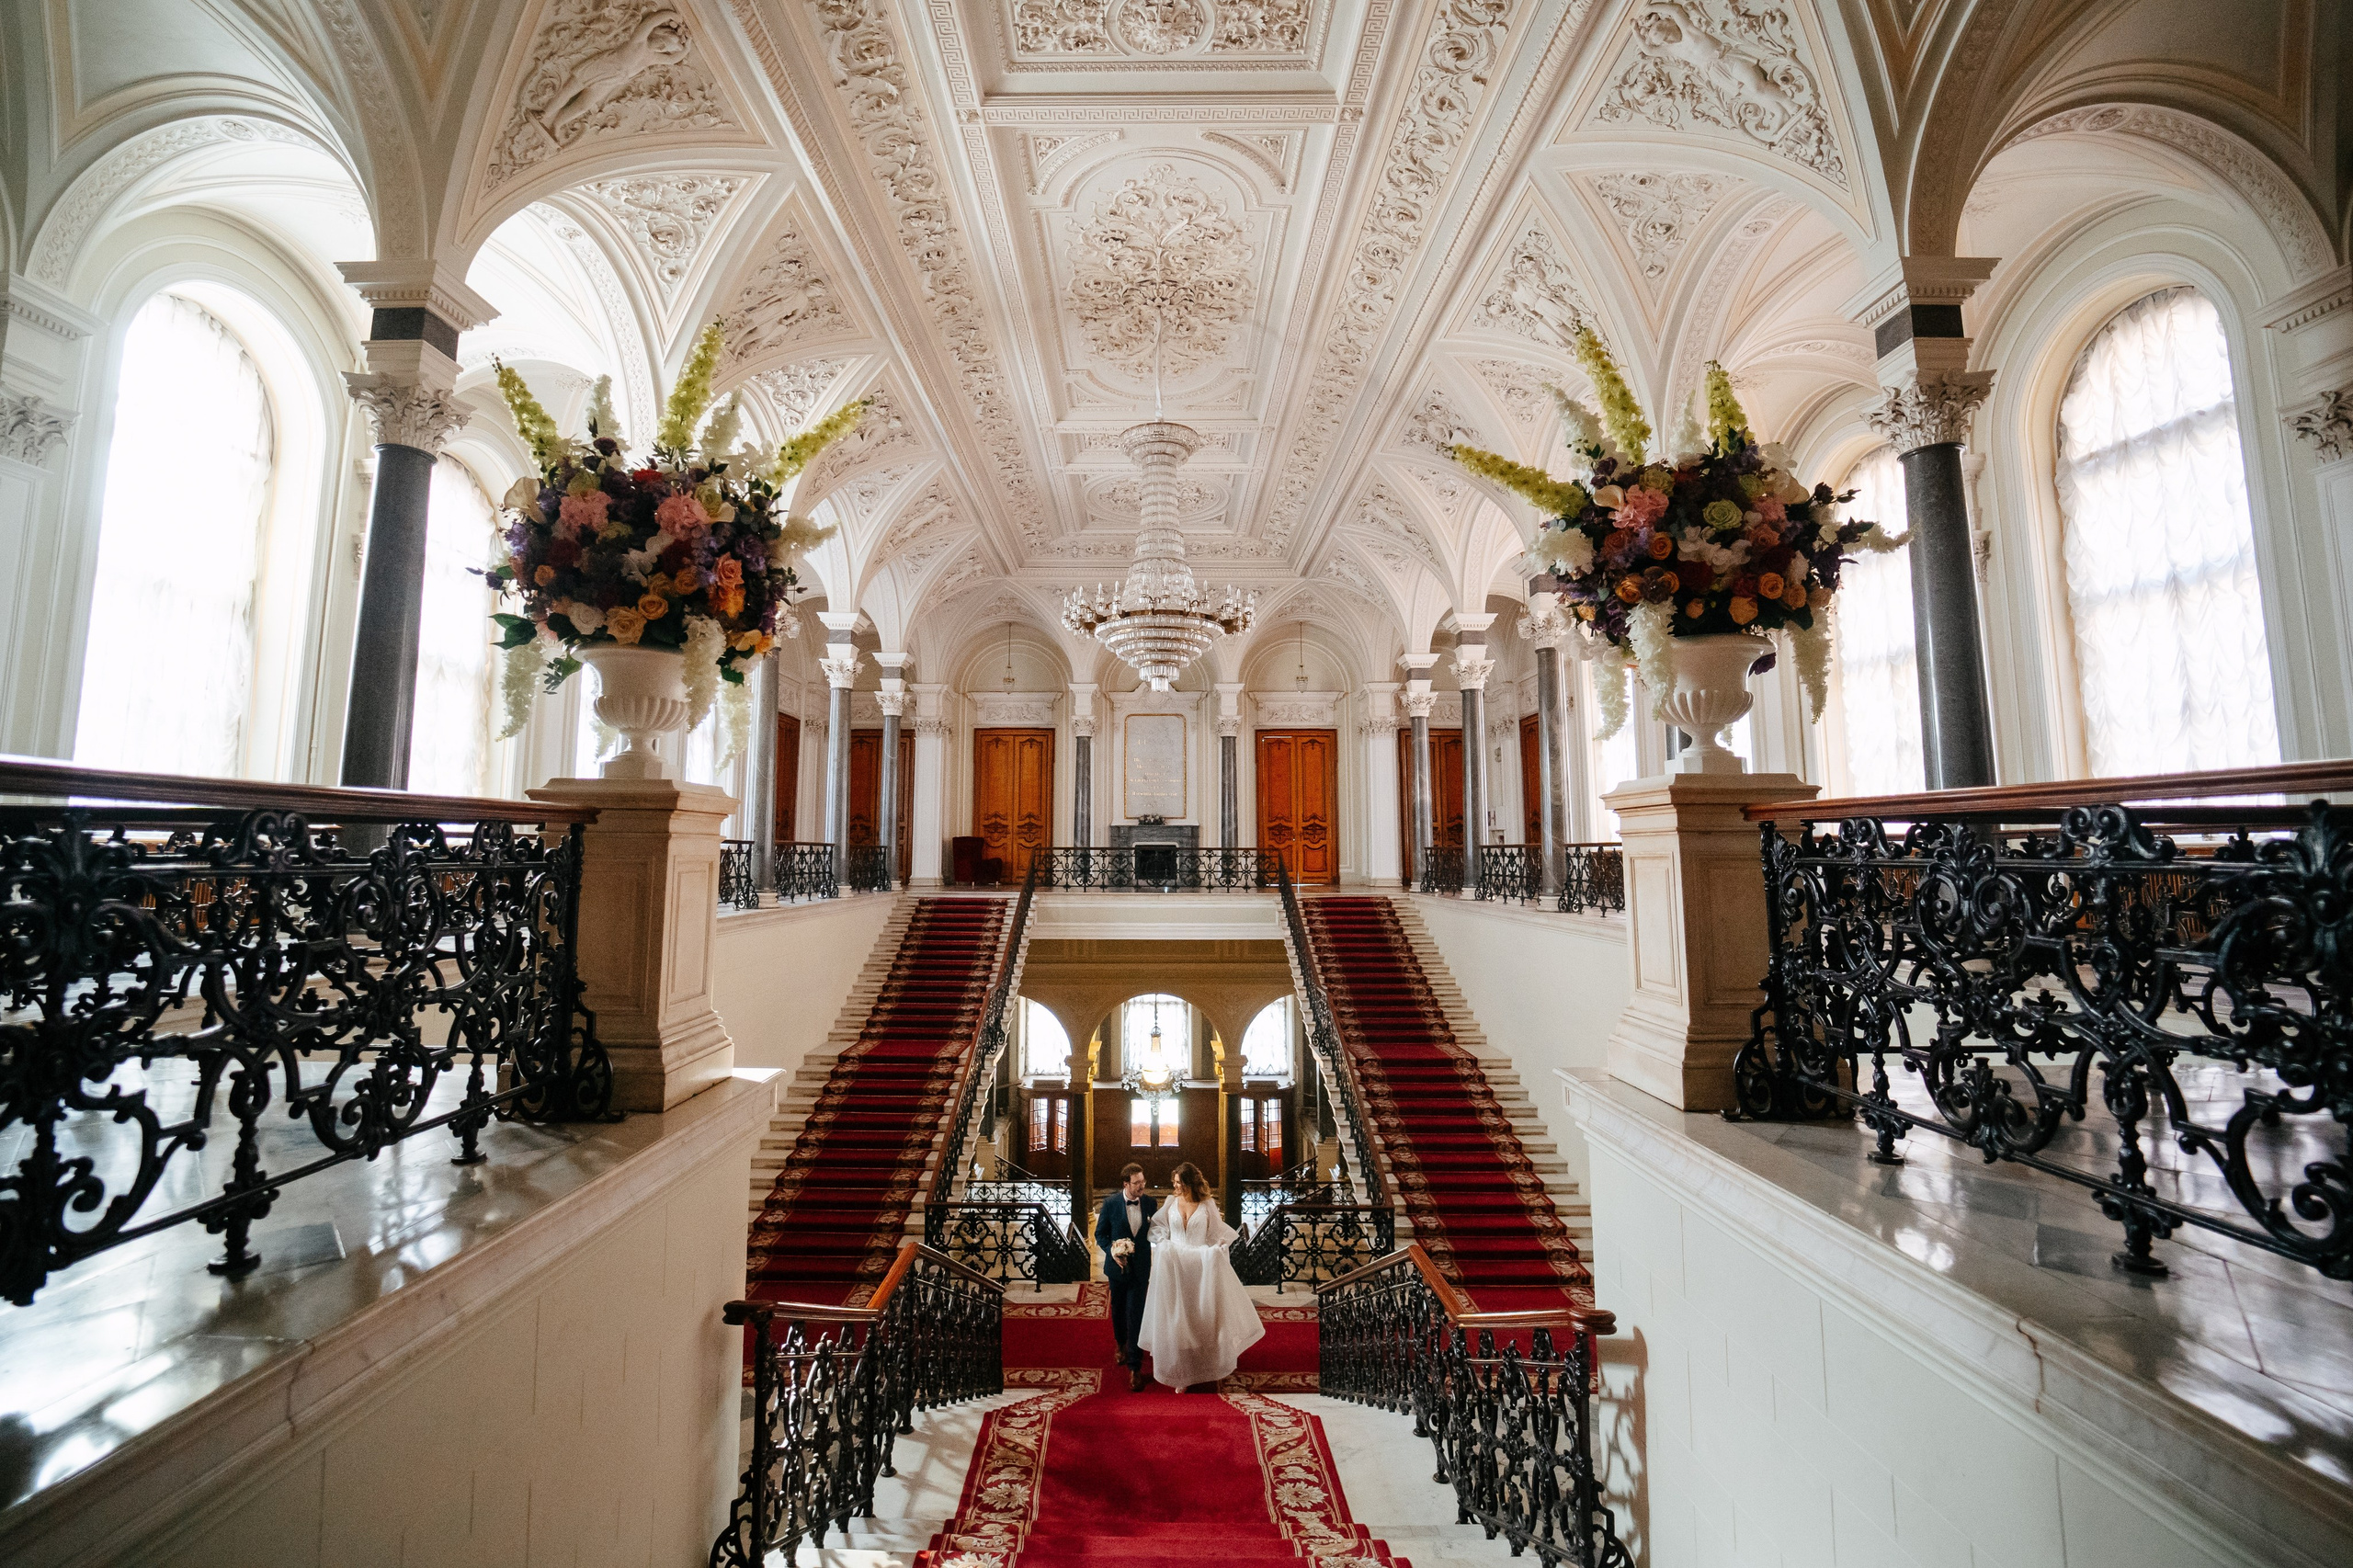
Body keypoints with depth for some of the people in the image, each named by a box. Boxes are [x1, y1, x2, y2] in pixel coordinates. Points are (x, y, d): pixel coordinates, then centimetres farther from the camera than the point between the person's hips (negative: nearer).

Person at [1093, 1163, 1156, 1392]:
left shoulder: (1151, 1203, -8)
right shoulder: (1110, 1203, -13)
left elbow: (1155, 1232, 5)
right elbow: (1100, 1234, -3)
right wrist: (1111, 1251, -16)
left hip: (1141, 1269, -1)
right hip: (1118, 1267, 1)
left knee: (1136, 1315, -5)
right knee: (1118, 1310, 21)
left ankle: (1134, 1366, 6)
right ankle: (1122, 1345, 48)